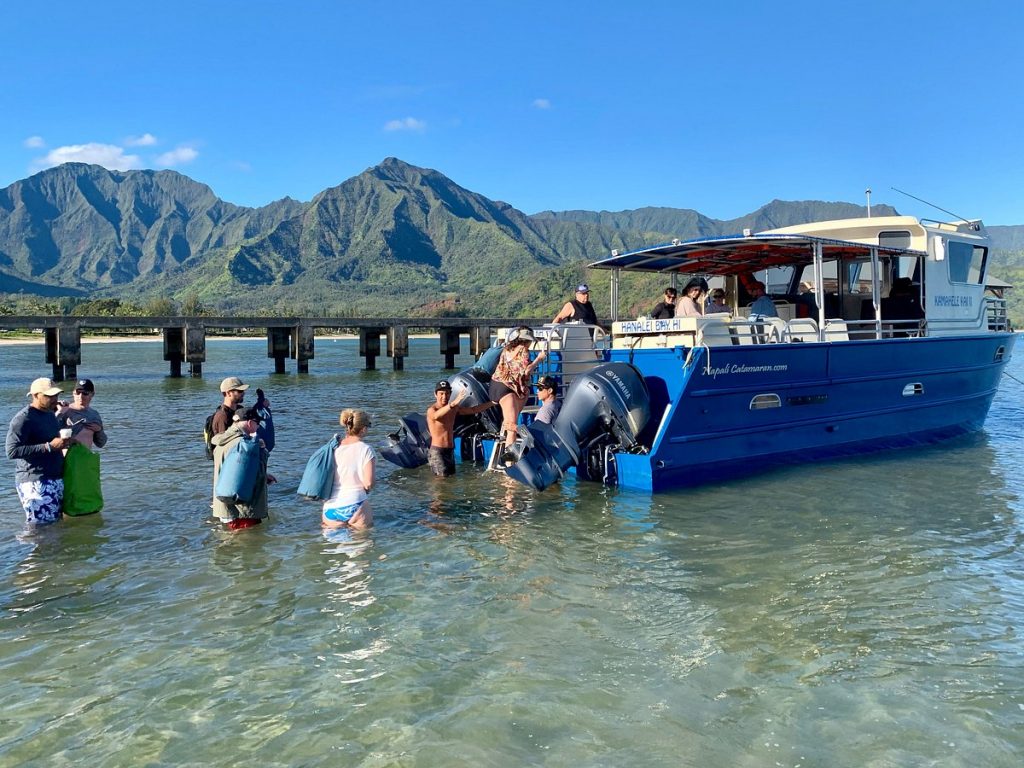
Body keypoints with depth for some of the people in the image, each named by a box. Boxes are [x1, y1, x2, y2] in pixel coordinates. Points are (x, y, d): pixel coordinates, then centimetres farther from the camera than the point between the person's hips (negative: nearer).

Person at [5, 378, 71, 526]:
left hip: (57, 479, 8)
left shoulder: (51, 414, 14)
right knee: (42, 526, -10)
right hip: (35, 483, -8)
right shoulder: (23, 418, -11)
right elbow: (12, 451, -20)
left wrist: (64, 442, 12)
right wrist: (49, 446, -23)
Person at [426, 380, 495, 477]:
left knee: (452, 474, 13)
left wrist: (493, 402, 10)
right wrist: (453, 403, -53)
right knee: (443, 476, -11)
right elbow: (436, 416, -38)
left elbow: (473, 409, 17)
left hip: (450, 450, 7)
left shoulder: (454, 409, 10)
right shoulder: (431, 410, -13)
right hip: (437, 450, -7)